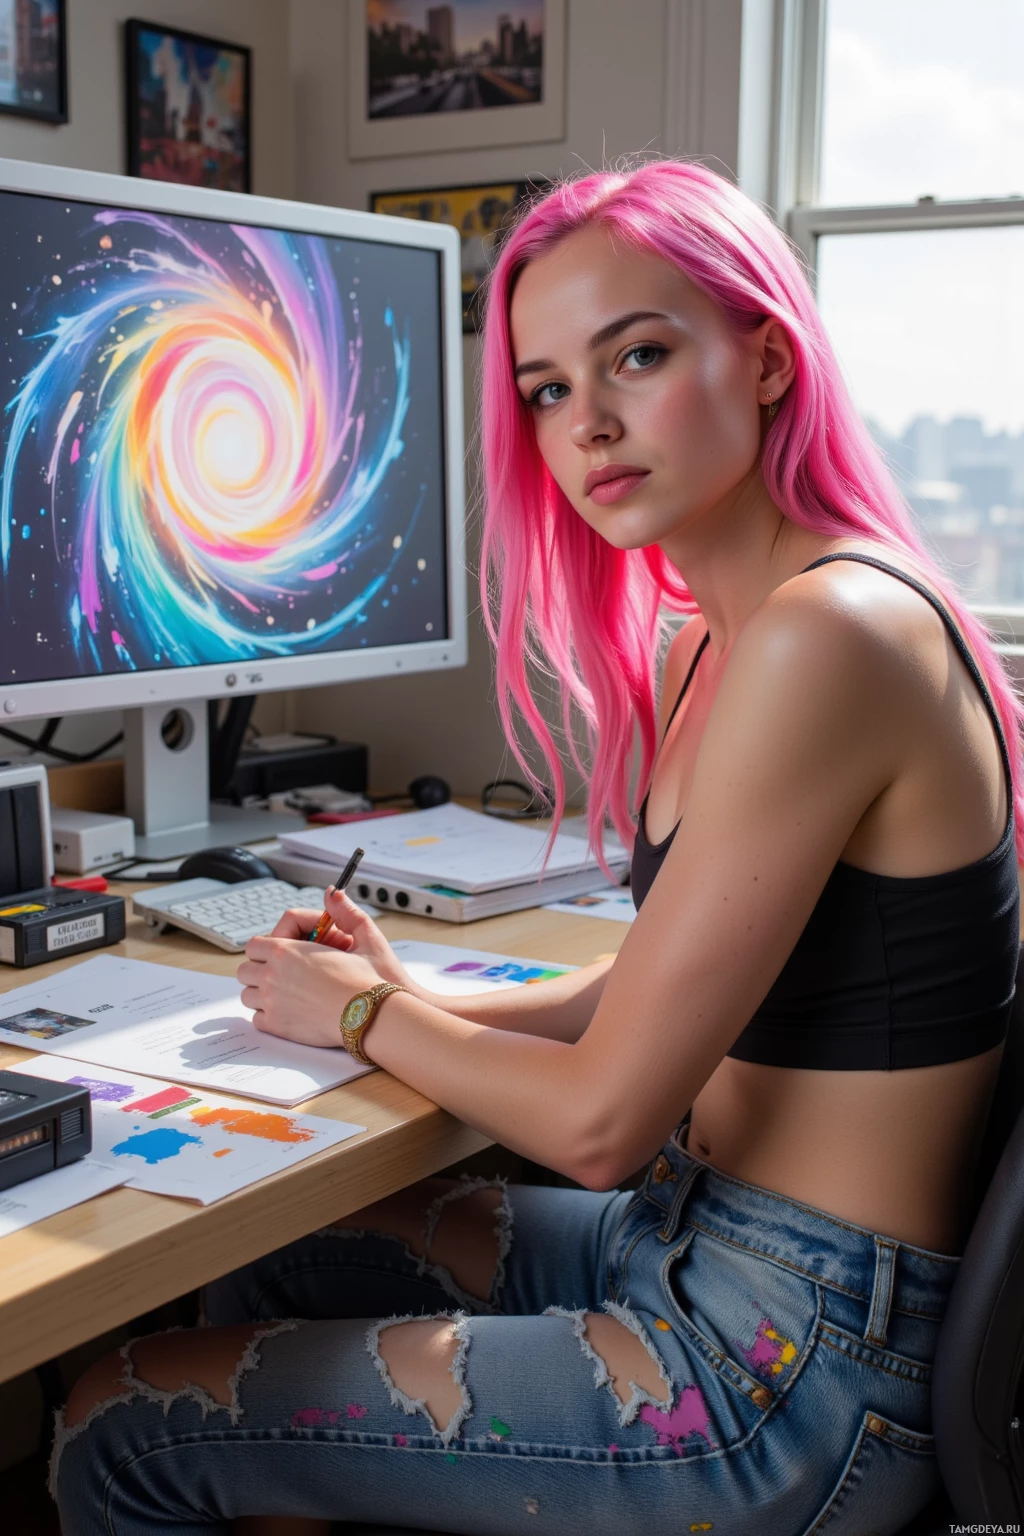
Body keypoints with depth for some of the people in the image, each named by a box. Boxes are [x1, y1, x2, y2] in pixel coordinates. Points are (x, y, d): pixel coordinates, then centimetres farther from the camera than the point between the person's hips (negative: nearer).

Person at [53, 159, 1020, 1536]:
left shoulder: (826, 636, -25)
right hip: (697, 1249, 9)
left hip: (794, 1369, -9)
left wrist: (364, 1016, -5)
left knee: (122, 1424, -1)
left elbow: (600, 1117, -22)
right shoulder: (703, 642, 6)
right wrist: (425, 1004, 3)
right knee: (265, 1269, 24)